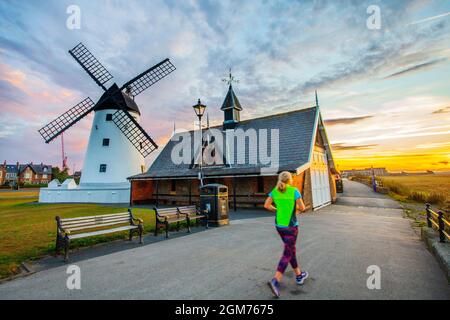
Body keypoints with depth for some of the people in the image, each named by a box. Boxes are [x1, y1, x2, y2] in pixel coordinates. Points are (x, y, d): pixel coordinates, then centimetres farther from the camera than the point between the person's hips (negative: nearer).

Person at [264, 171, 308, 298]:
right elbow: (302, 208, -11)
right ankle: (275, 281, -11)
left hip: (279, 225, 5)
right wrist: (296, 208, 10)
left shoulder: (275, 191, 0)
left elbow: (266, 205, -5)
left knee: (291, 249, 23)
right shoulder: (294, 191, -12)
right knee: (287, 254, 0)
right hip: (291, 226, -5)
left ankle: (299, 275, 38)